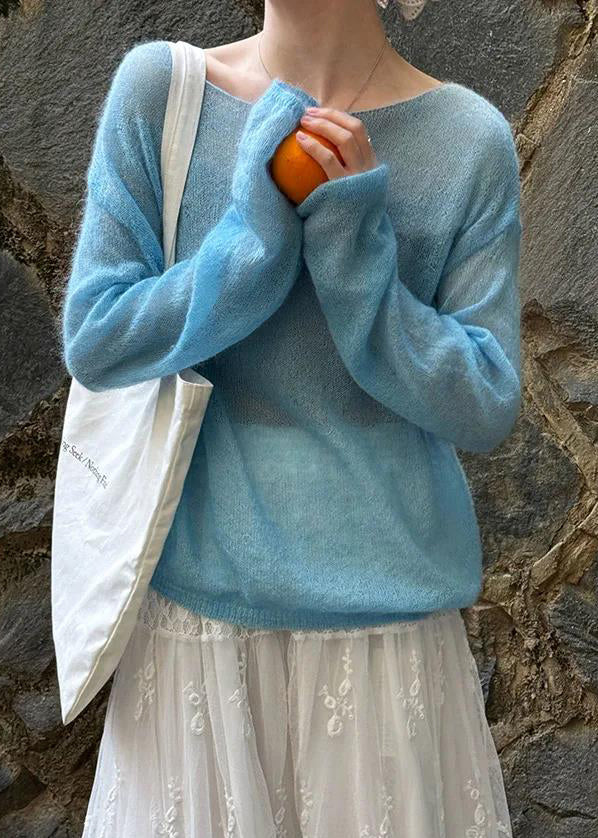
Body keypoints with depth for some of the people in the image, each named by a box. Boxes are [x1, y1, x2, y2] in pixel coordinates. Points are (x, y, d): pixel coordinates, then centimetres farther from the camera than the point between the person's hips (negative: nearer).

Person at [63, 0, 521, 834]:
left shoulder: (471, 139, -8)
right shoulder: (158, 87, -6)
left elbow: (485, 410, -8)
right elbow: (92, 344, -7)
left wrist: (355, 248, -19)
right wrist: (257, 237, -18)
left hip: (387, 613, 0)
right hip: (198, 600, 1)